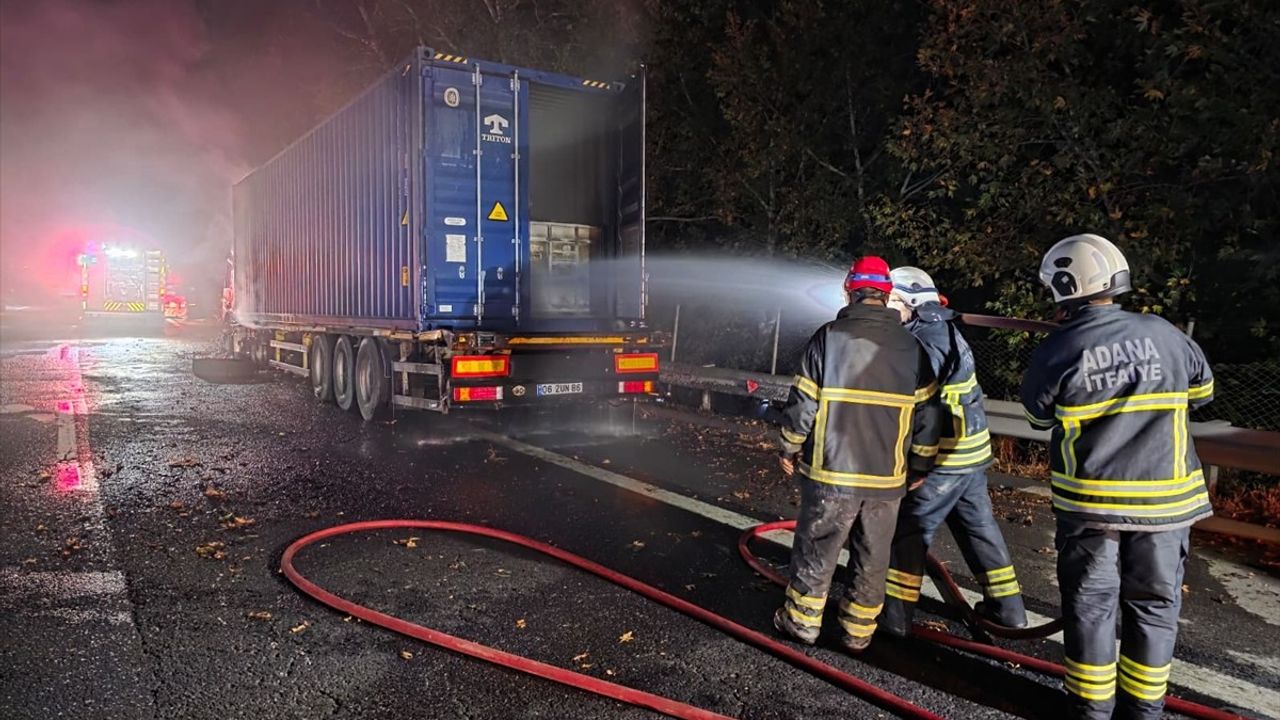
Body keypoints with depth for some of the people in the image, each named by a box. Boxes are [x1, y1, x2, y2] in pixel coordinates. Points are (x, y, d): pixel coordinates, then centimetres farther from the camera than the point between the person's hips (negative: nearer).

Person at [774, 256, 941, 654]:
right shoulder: (911, 347, 1)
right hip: (887, 478, 3)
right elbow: (926, 415, 4)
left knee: (816, 549, 13)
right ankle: (858, 631, 26)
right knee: (871, 558, 15)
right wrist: (919, 468, 15)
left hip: (830, 473, -2)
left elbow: (802, 403, -8)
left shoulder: (828, 337, -10)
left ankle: (803, 620, 26)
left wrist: (790, 449, 7)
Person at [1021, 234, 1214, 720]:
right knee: (1153, 603, 16)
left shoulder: (1059, 350, -13)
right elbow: (1201, 392, 14)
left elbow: (1038, 414, 3)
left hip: (1090, 500, -2)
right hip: (1165, 497, 3)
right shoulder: (1163, 334, -3)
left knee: (1090, 603, 11)